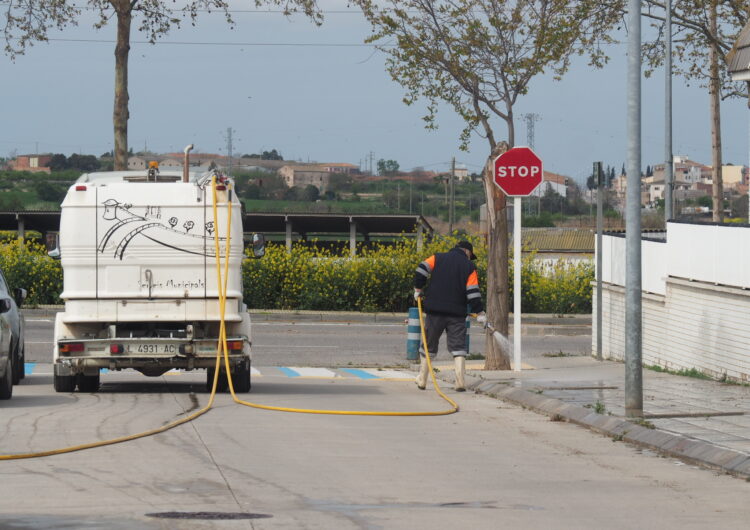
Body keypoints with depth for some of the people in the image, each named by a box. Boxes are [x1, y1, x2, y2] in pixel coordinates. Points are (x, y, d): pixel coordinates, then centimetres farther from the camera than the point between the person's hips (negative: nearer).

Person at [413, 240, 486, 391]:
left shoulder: (438, 258, 8)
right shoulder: (469, 267, 3)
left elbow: (421, 270, -5)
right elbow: (473, 292, -3)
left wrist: (418, 289, 9)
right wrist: (480, 312, 2)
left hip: (434, 311, 2)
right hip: (457, 313, -2)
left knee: (429, 345, 13)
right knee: (458, 346, 2)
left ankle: (422, 380, 19)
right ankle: (460, 382, -12)